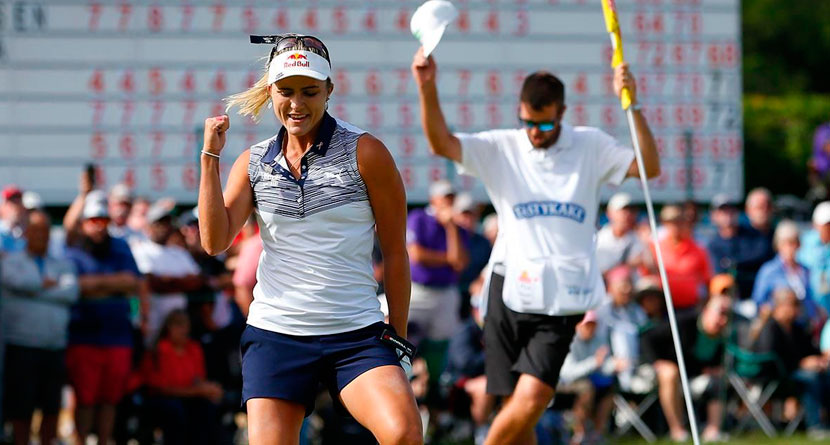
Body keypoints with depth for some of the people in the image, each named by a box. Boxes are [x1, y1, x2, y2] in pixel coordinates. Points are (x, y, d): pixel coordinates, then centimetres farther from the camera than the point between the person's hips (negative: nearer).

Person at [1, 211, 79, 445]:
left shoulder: (62, 265, 16)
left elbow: (71, 292, -3)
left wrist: (35, 290, -7)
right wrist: (50, 284, -3)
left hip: (55, 347, 3)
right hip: (22, 346, -3)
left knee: (52, 408, 3)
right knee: (21, 409, -3)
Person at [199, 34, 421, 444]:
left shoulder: (364, 152, 0)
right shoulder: (253, 163, 10)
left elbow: (395, 252, 3)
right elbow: (215, 241, -1)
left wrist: (397, 336, 2)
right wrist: (210, 156, -5)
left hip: (356, 334, -3)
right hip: (273, 334, 3)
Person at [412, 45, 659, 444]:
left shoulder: (591, 146, 6)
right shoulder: (501, 148, 4)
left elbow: (649, 167, -2)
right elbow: (441, 143, -6)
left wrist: (632, 105, -13)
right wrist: (427, 88, -21)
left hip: (563, 296, -1)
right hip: (511, 289, 1)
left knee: (531, 400, -16)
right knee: (515, 407, 1)